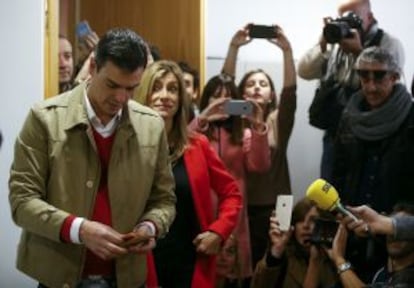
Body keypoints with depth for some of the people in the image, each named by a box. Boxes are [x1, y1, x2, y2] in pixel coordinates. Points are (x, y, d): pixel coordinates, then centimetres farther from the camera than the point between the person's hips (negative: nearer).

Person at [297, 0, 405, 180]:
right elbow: (304, 72, 5)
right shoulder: (335, 43, 11)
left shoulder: (389, 44, -4)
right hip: (334, 133, 5)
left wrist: (358, 51, -20)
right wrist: (322, 43, -9)